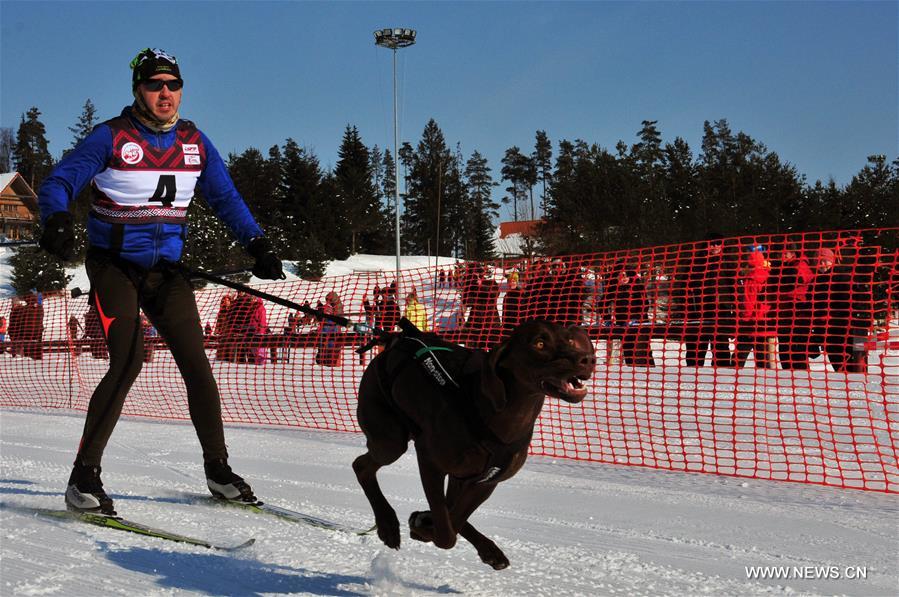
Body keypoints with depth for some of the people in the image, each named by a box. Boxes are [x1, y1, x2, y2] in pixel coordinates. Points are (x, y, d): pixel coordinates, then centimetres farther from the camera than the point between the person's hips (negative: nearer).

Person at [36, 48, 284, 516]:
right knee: (127, 362, -19)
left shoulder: (194, 141, 5)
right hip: (114, 266, -4)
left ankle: (217, 468, 17)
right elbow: (58, 182, -11)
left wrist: (256, 244, 3)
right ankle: (84, 476, -10)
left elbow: (225, 197, 13)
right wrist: (56, 221, -32)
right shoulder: (111, 137, -9)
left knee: (196, 366, 1)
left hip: (166, 270, 5)